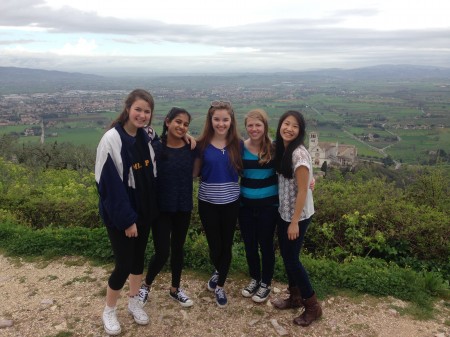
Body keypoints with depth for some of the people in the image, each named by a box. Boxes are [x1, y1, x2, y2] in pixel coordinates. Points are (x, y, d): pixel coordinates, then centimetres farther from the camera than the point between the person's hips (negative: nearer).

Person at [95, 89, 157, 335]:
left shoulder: (146, 138, 2)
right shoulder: (112, 140, -19)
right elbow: (110, 184, -21)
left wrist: (152, 209, 7)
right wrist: (126, 219, -19)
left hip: (143, 211, 7)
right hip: (120, 216, -6)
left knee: (138, 258, 17)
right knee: (124, 265, 1)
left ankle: (133, 303, 37)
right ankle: (109, 310, 25)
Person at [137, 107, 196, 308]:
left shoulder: (191, 148, -1)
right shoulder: (155, 147, -13)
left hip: (184, 207, 4)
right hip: (161, 208, -4)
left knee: (178, 248, 16)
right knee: (162, 252, -1)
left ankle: (175, 289, 36)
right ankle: (146, 286, 28)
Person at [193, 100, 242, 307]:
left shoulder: (237, 144, -4)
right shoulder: (202, 144, -6)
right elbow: (195, 173, -2)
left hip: (231, 202, 1)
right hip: (208, 202, -1)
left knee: (226, 245, 12)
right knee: (215, 246, 8)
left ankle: (220, 286, 33)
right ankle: (219, 272, 43)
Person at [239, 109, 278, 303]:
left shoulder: (274, 148, -9)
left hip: (268, 205, -2)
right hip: (245, 205, 3)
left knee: (265, 244, 9)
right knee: (249, 244, 14)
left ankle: (266, 284, 29)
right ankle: (254, 279, 37)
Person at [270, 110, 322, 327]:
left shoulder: (299, 154, -23)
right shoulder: (280, 148, 2)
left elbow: (303, 191, -21)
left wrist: (295, 222, -19)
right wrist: (286, 217, 10)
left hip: (298, 215, -8)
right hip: (283, 212, 8)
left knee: (292, 259, 2)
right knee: (286, 255, 16)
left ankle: (313, 306, 20)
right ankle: (295, 297, 35)